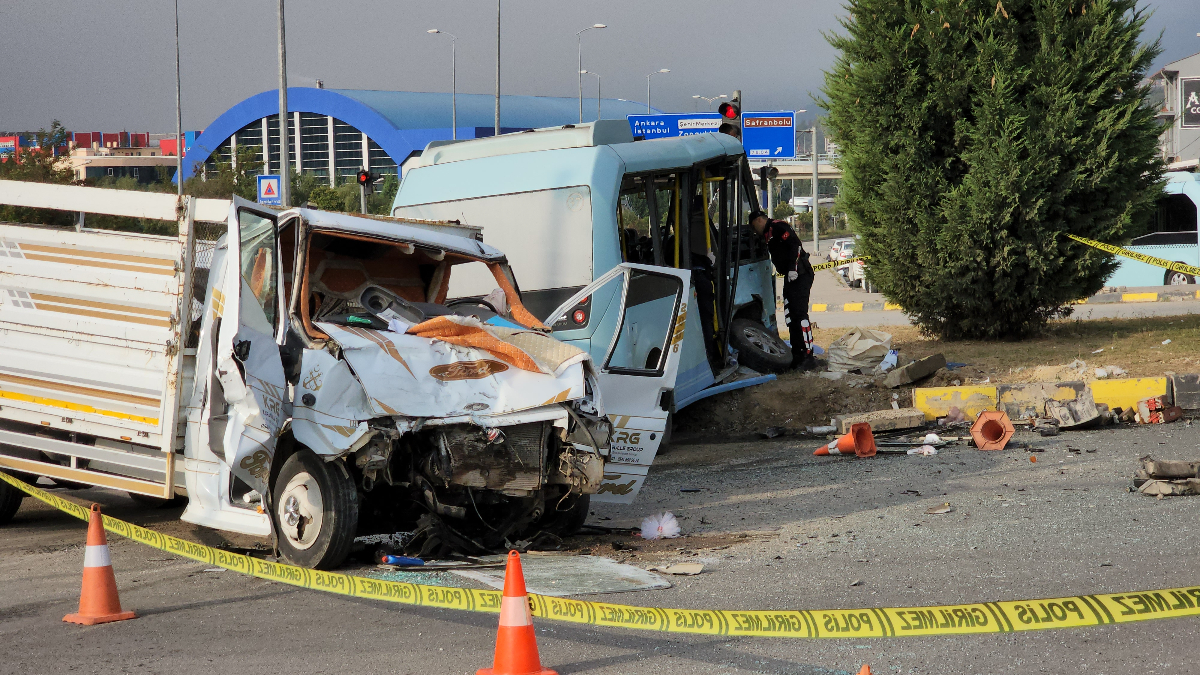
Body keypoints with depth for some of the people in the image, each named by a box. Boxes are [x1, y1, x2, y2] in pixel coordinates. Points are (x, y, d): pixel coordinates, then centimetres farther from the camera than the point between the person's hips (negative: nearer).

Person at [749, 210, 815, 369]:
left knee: (799, 314, -14)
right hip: (791, 278, 11)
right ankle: (797, 356, 15)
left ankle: (808, 356, -16)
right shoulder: (769, 234, 25)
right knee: (791, 317, 11)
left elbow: (794, 244, -19)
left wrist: (793, 268, -24)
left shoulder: (777, 227, -7)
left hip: (799, 276, -11)